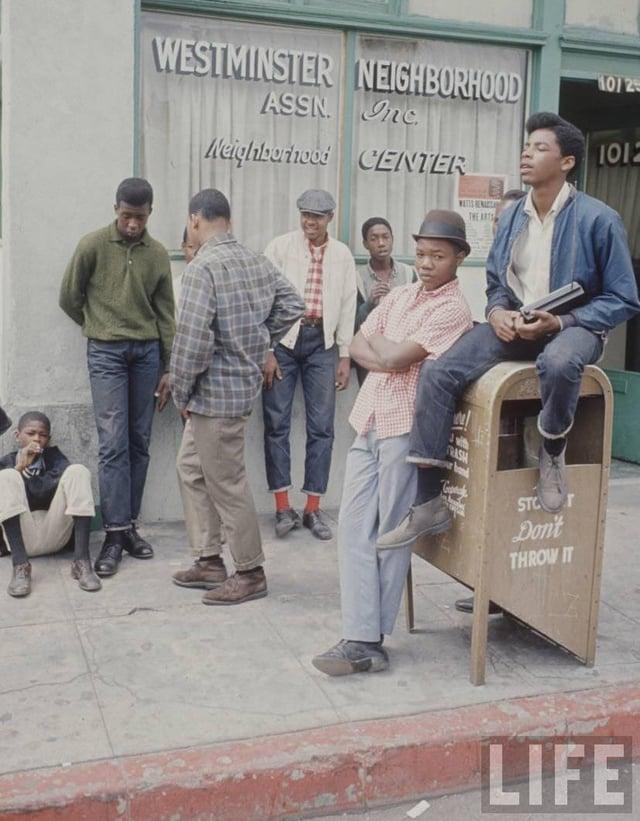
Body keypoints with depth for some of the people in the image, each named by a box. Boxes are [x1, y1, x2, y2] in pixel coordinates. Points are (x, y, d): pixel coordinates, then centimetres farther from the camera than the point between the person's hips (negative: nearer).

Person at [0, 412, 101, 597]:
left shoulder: (54, 457, 15)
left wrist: (24, 472, -2)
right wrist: (19, 468, -13)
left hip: (55, 536, 1)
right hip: (21, 537, -1)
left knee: (77, 471, -15)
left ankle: (81, 560, -28)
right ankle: (20, 564, -31)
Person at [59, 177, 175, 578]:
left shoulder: (158, 254, 5)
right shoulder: (93, 245, -4)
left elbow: (166, 315, 8)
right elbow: (69, 298, 5)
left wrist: (169, 369, 5)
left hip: (147, 351, 3)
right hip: (106, 352, -3)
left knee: (139, 443, 5)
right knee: (113, 444, -8)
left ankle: (130, 526, 14)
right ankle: (115, 533, -3)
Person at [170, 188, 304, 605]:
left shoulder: (203, 267, -18)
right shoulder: (257, 260, 6)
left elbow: (192, 337, -23)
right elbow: (292, 305, 11)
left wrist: (181, 391, -11)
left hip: (215, 390, -9)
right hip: (244, 379, 9)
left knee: (227, 483, 2)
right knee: (191, 467, 20)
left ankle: (251, 573, 15)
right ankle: (209, 560, 26)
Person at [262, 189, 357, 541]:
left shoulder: (342, 255, 8)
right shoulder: (280, 247, 0)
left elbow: (347, 306, 9)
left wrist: (345, 356, 6)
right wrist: (265, 351, -8)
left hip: (322, 342, 2)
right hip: (283, 339, -2)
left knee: (321, 428, 2)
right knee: (277, 424, 0)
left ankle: (313, 509, 12)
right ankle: (283, 508, 9)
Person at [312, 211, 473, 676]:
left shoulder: (453, 309, -9)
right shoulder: (401, 296, 15)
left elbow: (394, 358, -16)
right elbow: (358, 347, 10)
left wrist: (377, 342, 3)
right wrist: (389, 356, -8)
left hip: (405, 427, -7)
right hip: (370, 420, 8)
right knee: (354, 527, 3)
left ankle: (370, 639, 11)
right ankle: (362, 641, 6)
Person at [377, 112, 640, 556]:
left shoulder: (598, 218, -9)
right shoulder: (512, 216, 8)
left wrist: (561, 323, -19)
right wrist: (497, 311, -6)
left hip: (572, 325, -5)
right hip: (513, 322, 5)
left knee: (559, 364, -44)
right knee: (438, 373, -19)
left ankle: (553, 451, -10)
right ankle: (429, 502, -13)